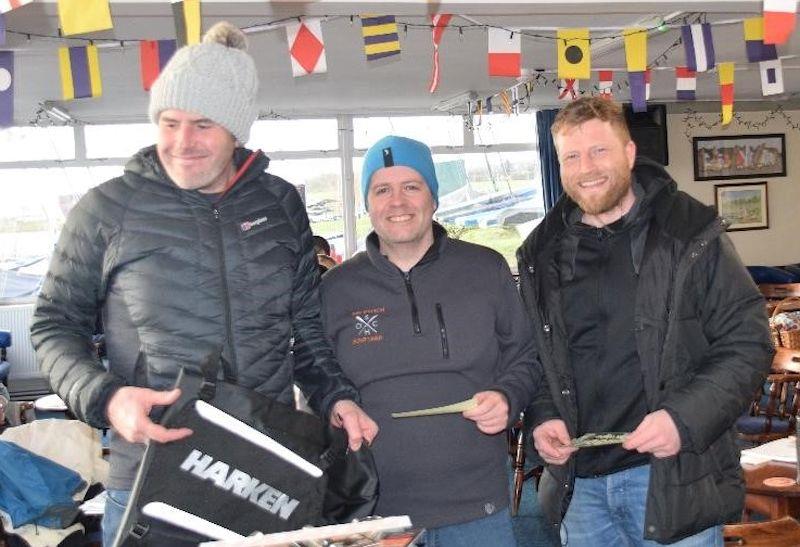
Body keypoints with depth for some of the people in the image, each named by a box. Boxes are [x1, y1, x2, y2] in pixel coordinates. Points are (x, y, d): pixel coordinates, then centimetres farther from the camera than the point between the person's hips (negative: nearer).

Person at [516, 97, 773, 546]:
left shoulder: (690, 235, -5)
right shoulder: (541, 256, 7)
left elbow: (748, 342, -6)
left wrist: (685, 418, -18)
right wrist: (541, 417, -3)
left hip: (674, 479, -3)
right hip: (579, 484, 4)